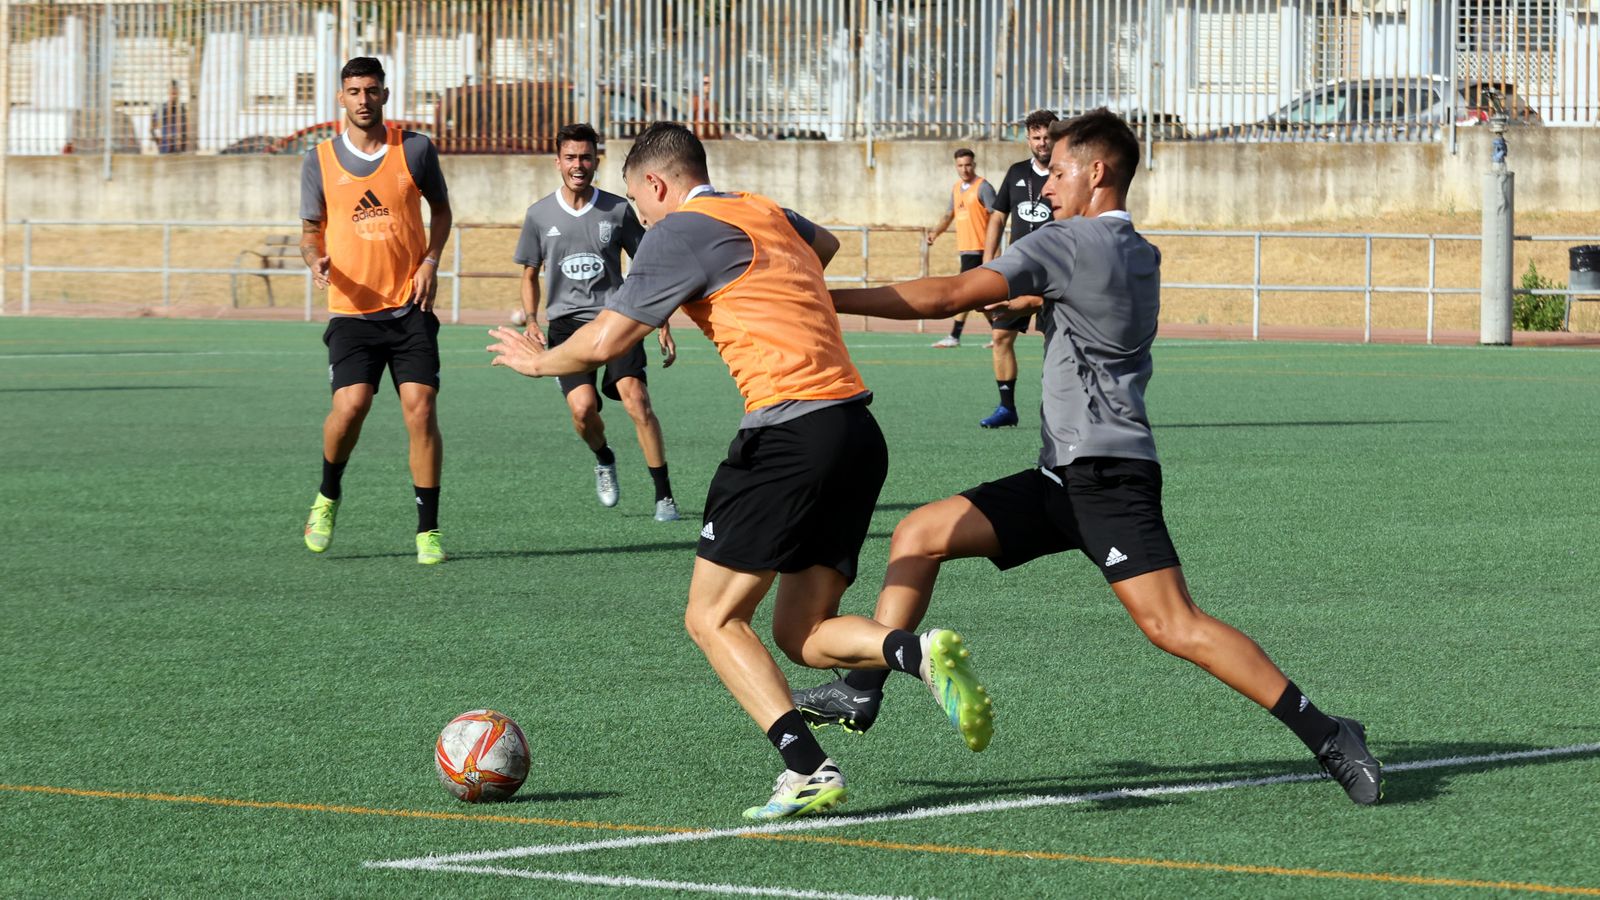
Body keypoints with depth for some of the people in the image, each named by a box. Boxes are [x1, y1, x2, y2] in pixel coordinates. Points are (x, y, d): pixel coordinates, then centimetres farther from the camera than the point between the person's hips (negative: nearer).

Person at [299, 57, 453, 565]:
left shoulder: (415, 150, 3)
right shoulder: (320, 161, 4)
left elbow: (440, 208, 17)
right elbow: (311, 230, 12)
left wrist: (430, 261, 1)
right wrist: (317, 259, -11)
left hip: (410, 307, 0)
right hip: (351, 310, 0)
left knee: (421, 410, -9)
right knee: (350, 406, -17)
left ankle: (428, 530, 1)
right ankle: (327, 495, 12)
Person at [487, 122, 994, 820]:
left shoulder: (681, 231, -2)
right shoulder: (766, 213, 22)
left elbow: (604, 341, -4)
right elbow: (824, 245, 47)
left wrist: (538, 361, 15)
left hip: (790, 429, -8)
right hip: (858, 429, 8)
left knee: (712, 618, 1)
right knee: (802, 634, 12)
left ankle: (809, 770, -15)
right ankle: (919, 653, -16)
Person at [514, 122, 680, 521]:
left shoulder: (618, 210, 3)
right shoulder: (539, 215, 6)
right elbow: (530, 274, 17)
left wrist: (663, 326, 7)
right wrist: (532, 322, 2)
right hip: (567, 321, 1)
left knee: (635, 397, -21)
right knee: (582, 406, -19)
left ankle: (664, 494, -13)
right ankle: (603, 459, 16)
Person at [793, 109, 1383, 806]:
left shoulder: (1071, 242, -10)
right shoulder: (1137, 254, 15)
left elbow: (948, 297, -13)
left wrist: (828, 299, -9)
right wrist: (1015, 302, 43)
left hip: (1108, 478, -10)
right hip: (1065, 479, 10)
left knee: (1173, 626, -18)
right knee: (918, 535, 9)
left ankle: (1327, 739, -17)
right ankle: (861, 692, 10)